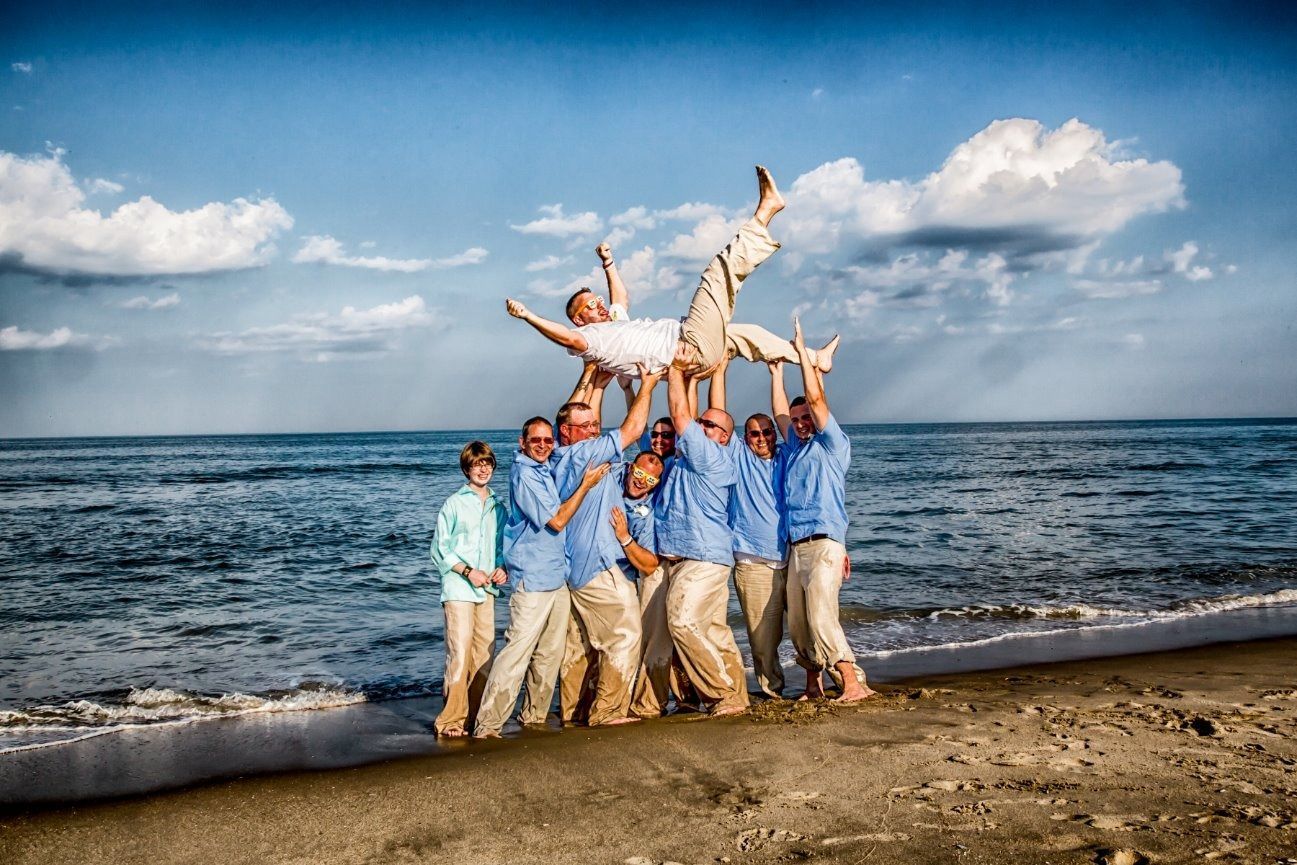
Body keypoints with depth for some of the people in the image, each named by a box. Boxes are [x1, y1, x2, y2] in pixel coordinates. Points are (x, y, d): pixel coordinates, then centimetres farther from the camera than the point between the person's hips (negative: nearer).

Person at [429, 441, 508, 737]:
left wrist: (502, 568, 1)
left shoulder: (498, 506, 14)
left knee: (485, 655, 6)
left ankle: (476, 716, 16)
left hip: (486, 590, 5)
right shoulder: (454, 503, 0)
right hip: (458, 589, -5)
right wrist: (468, 571, -10)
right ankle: (451, 720, -2)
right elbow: (440, 549, -1)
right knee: (460, 655, -10)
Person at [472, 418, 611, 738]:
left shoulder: (546, 469, 11)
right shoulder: (524, 475, -13)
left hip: (557, 576, 9)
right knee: (517, 652, -12)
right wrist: (586, 484, -9)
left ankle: (535, 717, 22)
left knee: (550, 654, 12)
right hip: (532, 578, -9)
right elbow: (557, 521, -14)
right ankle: (488, 726, -10)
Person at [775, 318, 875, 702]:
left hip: (824, 543, -7)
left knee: (821, 617, -18)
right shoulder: (796, 447, 19)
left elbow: (816, 397, -7)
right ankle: (813, 683, 16)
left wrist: (802, 351, -3)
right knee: (797, 623, 5)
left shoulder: (833, 444, 1)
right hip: (796, 545, 7)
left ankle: (853, 684, -15)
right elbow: (780, 408, 21)